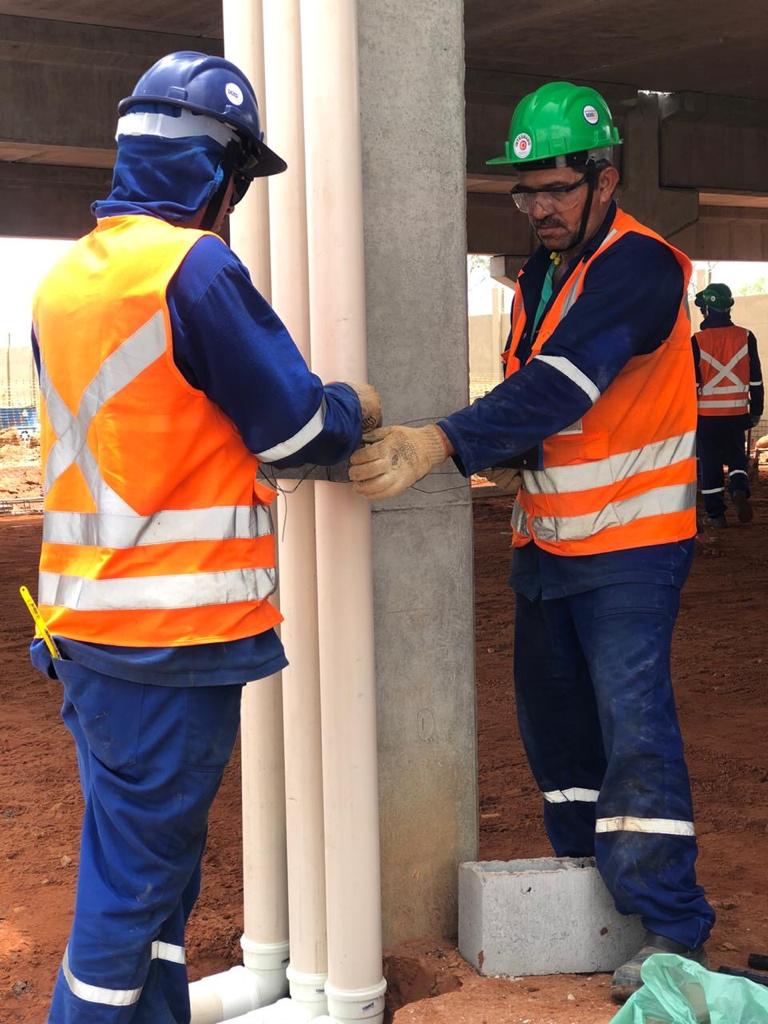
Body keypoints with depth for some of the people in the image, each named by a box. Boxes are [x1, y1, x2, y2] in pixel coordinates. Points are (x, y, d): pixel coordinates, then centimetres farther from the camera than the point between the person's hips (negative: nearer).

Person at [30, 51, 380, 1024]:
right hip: (175, 630, -8)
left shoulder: (64, 278, 10)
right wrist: (354, 407, 12)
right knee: (141, 867, 1)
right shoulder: (197, 268, -14)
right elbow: (300, 431, -9)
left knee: (141, 856, 17)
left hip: (84, 618, 8)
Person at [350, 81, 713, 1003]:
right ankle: (588, 879, 27)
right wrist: (510, 455, -2)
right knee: (551, 712, 13)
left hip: (628, 544, -8)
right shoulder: (537, 278, 12)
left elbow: (563, 383, -30)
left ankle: (672, 922, -5)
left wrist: (442, 443, -40)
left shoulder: (638, 266, -16)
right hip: (545, 539, 9)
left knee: (634, 721, -12)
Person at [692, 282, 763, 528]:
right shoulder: (746, 338, -1)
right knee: (736, 457, 17)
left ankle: (715, 514, 8)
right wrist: (756, 411, 12)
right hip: (737, 414, 2)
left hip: (706, 415, -2)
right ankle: (739, 490, -11)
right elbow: (756, 380, 3)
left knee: (710, 464, 7)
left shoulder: (698, 341, -9)